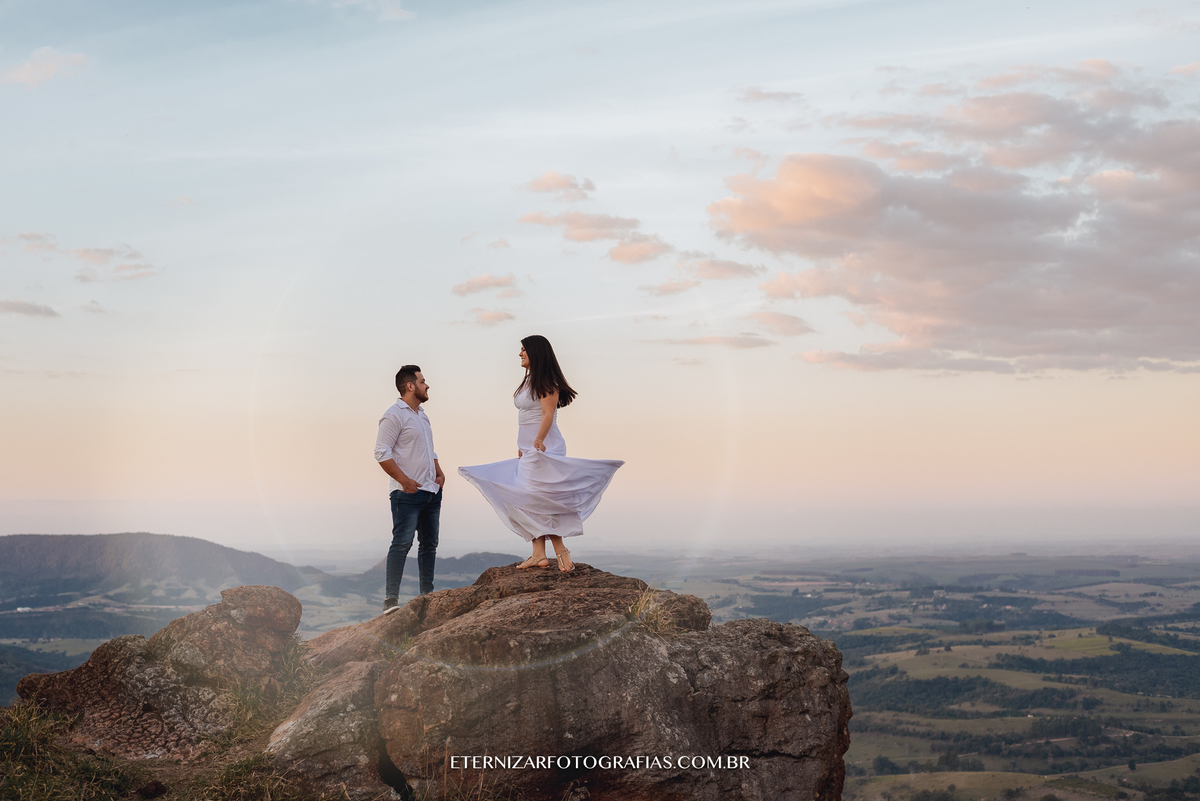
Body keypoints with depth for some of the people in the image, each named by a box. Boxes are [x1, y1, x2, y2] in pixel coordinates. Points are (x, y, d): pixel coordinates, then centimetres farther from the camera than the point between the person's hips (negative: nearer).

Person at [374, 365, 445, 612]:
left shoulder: (421, 415, 19)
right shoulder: (394, 415, -9)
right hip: (408, 492, -9)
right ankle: (391, 599, -15)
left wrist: (439, 472, 12)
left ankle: (427, 595, 17)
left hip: (431, 490, 9)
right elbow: (382, 453, -15)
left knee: (429, 543, 10)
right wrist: (404, 480, -19)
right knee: (402, 543, -13)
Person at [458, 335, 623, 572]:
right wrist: (522, 446, 19)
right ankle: (538, 554, 4)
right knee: (532, 502, 5)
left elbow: (548, 415, -20)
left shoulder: (546, 382, -11)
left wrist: (538, 441, -28)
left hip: (544, 448, -9)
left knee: (541, 500, -10)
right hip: (529, 449, 9)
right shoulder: (528, 381, 16)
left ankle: (561, 552, -7)